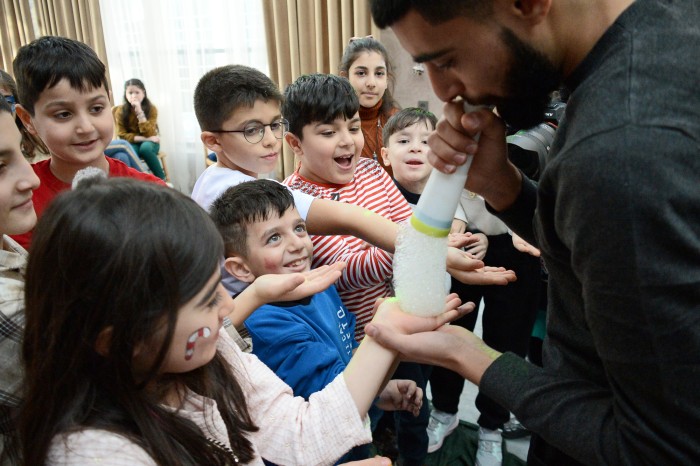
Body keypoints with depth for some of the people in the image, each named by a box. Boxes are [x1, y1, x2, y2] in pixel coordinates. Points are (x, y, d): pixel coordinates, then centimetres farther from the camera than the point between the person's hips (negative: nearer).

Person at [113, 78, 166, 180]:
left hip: (149, 142, 0)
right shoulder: (120, 111, -7)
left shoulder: (151, 109, -10)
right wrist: (143, 138, -19)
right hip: (132, 143, 0)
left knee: (145, 147, -36)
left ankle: (161, 179, -21)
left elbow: (149, 133, -19)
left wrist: (139, 112, -27)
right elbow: (122, 135, -7)